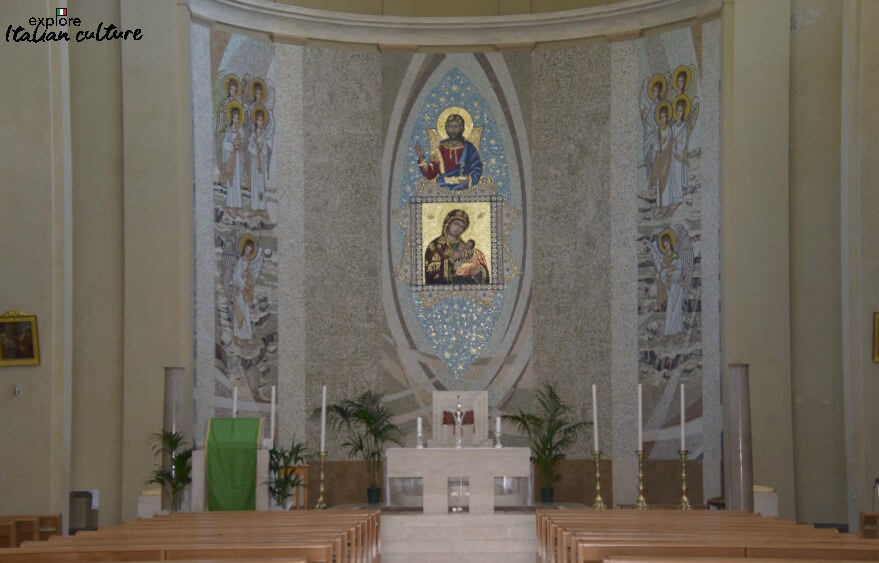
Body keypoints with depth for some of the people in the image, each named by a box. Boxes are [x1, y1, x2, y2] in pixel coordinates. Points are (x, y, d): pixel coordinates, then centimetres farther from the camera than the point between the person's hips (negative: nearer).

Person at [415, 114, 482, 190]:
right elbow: (430, 175, 9)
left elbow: (477, 169, 6)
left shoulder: (469, 148, 8)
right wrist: (421, 158, -4)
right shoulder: (440, 150, 13)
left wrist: (470, 179, -14)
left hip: (463, 191, -1)